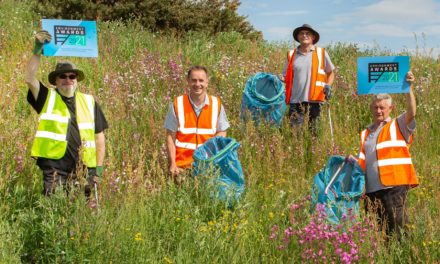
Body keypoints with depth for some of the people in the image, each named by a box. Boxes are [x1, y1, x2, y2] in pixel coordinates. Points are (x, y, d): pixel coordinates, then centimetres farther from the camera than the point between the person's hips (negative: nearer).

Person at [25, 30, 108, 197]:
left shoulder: (89, 102, 14)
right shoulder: (47, 98, 8)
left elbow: (99, 136, 15)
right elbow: (30, 79, -9)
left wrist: (99, 167, 8)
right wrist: (37, 51, -13)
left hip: (84, 170, 3)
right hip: (54, 169, -2)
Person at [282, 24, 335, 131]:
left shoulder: (321, 53, 8)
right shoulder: (291, 55, 10)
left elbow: (330, 73, 16)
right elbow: (286, 76, 14)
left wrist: (328, 86, 0)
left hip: (314, 100, 0)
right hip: (295, 101, 0)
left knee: (314, 130, 3)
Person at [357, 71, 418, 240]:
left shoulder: (398, 126, 8)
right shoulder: (366, 134, 22)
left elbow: (411, 113, -12)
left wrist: (409, 88, -18)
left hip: (394, 186, -5)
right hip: (371, 188, 5)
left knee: (397, 230, -9)